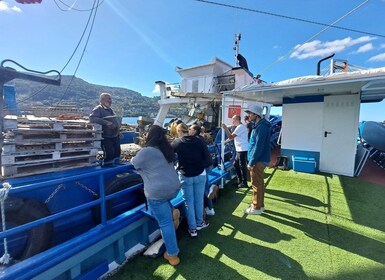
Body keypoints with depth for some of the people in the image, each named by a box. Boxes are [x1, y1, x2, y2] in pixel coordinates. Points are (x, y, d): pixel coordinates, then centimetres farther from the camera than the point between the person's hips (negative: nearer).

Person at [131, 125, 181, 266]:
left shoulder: (146, 151, -10)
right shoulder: (167, 150, 11)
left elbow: (135, 164, 6)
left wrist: (133, 159, 29)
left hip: (158, 192, -7)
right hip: (174, 188, 7)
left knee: (165, 223, 5)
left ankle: (172, 255, 16)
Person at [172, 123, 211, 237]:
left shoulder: (177, 142, -6)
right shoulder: (198, 141, -4)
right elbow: (207, 156, -6)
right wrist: (201, 167, 5)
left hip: (185, 176, -1)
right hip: (200, 174, 2)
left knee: (188, 202, 11)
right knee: (199, 199, 16)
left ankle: (192, 228, 21)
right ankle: (199, 223, 34)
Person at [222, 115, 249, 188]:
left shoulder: (240, 127, -17)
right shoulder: (239, 127, 16)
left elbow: (231, 137, -21)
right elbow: (232, 136, 22)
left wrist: (225, 128, -17)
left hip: (242, 150, -10)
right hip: (240, 150, 10)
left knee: (242, 166, -1)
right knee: (236, 164, 16)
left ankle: (244, 183, 12)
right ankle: (240, 180, 26)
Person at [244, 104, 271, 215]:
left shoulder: (261, 127, -20)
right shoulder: (259, 125, 13)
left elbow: (258, 147, -24)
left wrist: (251, 162, -19)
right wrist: (252, 160, 18)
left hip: (258, 161, -10)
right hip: (258, 160, 10)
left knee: (256, 184, 2)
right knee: (259, 183, 18)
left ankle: (256, 208, 16)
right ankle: (260, 204, 32)